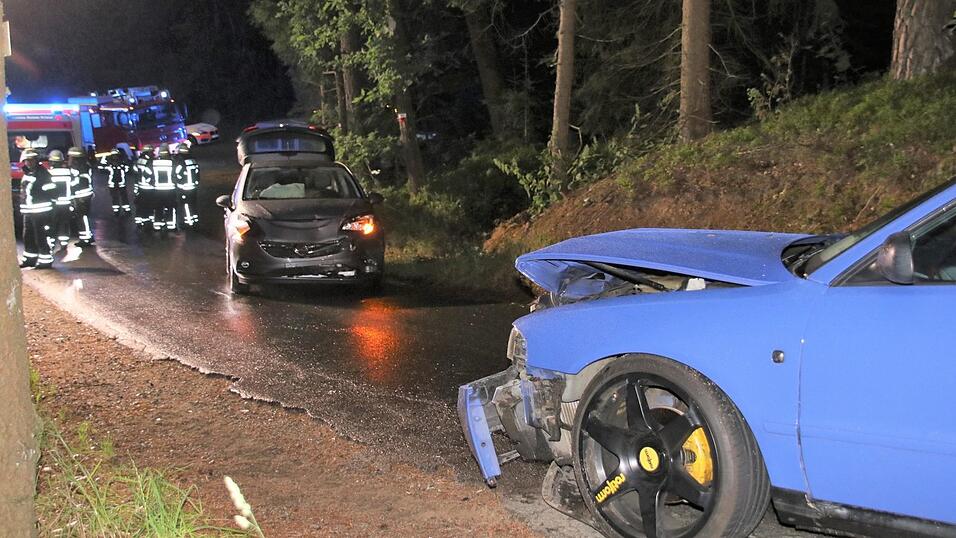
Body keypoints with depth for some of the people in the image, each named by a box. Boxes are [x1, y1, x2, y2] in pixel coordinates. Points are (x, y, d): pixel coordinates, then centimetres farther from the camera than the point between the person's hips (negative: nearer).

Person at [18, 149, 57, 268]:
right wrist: (22, 207, 22)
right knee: (28, 237, 16)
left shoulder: (43, 174, -12)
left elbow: (51, 191, -15)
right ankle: (30, 258, 27)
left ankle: (46, 260, 1)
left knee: (43, 237, -6)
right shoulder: (26, 175, 15)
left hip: (42, 212, -9)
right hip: (28, 212, 9)